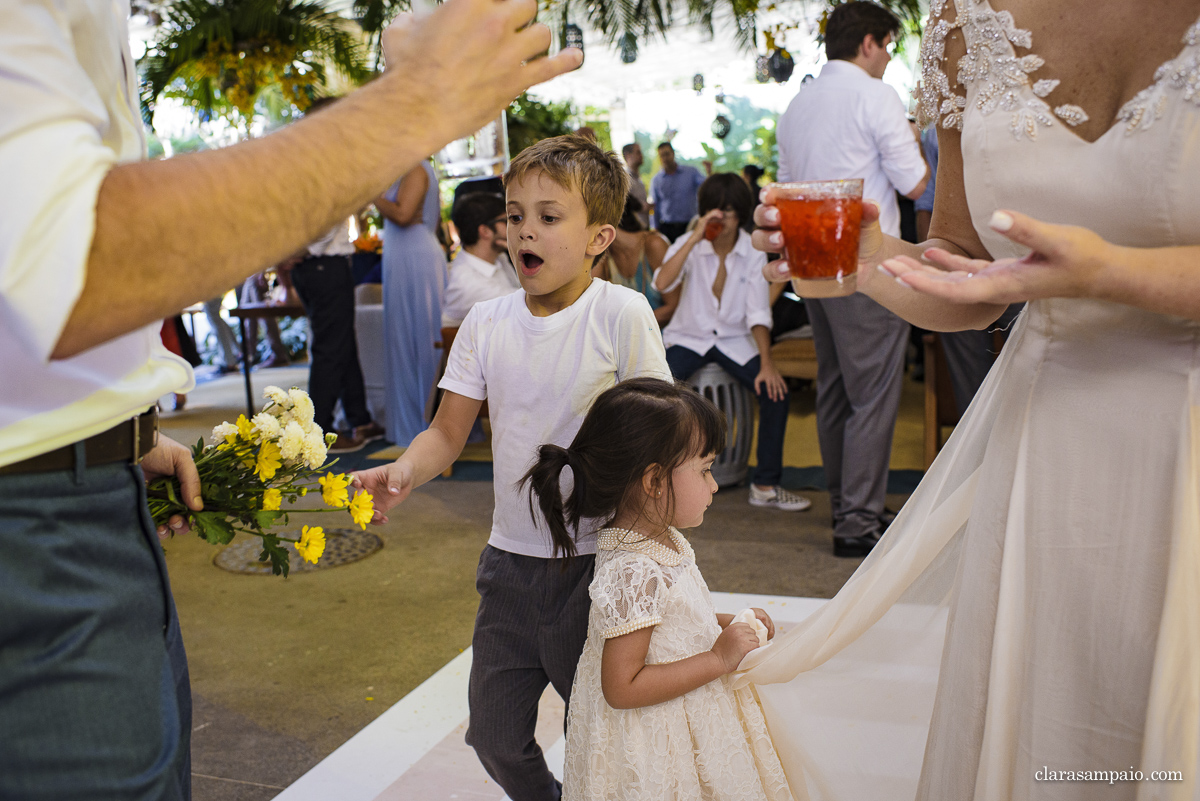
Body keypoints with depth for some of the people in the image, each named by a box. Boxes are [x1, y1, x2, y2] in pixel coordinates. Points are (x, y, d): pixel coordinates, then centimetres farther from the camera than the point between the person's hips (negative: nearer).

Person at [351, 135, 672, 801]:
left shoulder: (621, 314, -11)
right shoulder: (486, 322, 0)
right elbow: (448, 432, 3)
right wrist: (403, 472, -17)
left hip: (597, 563, -4)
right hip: (510, 560, 4)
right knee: (495, 735, 15)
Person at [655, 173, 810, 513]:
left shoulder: (753, 251, -2)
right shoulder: (689, 244, -5)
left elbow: (758, 312, -7)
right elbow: (662, 283, -25)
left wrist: (766, 361, -20)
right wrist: (696, 237, -27)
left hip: (734, 340, 1)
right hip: (689, 337, -1)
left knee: (775, 389, -21)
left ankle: (766, 484, -6)